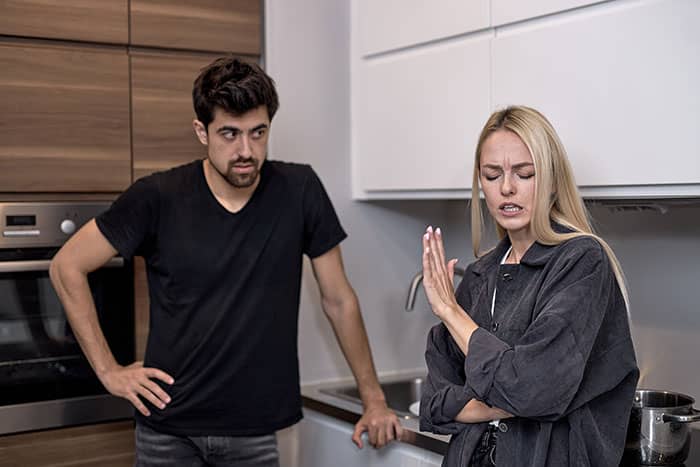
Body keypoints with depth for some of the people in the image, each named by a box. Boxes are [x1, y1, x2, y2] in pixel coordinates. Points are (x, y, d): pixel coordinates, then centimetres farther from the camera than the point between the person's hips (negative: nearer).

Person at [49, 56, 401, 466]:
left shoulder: (299, 190, -8)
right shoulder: (158, 198, -10)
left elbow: (339, 299, 0)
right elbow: (67, 266, 0)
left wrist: (375, 400, 3)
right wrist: (108, 370, -4)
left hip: (255, 431, 1)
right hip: (168, 430, 0)